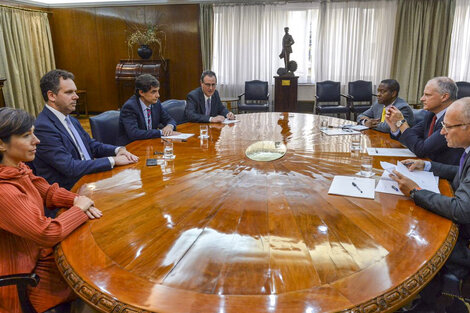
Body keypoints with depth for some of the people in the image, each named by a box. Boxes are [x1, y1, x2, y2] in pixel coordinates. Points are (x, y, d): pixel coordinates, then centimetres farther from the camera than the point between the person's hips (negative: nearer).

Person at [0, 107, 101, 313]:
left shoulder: (18, 169, -5)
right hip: (23, 277, -8)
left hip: (36, 253, 8)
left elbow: (48, 192, 7)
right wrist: (79, 209, -16)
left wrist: (76, 200, -12)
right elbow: (48, 234, -31)